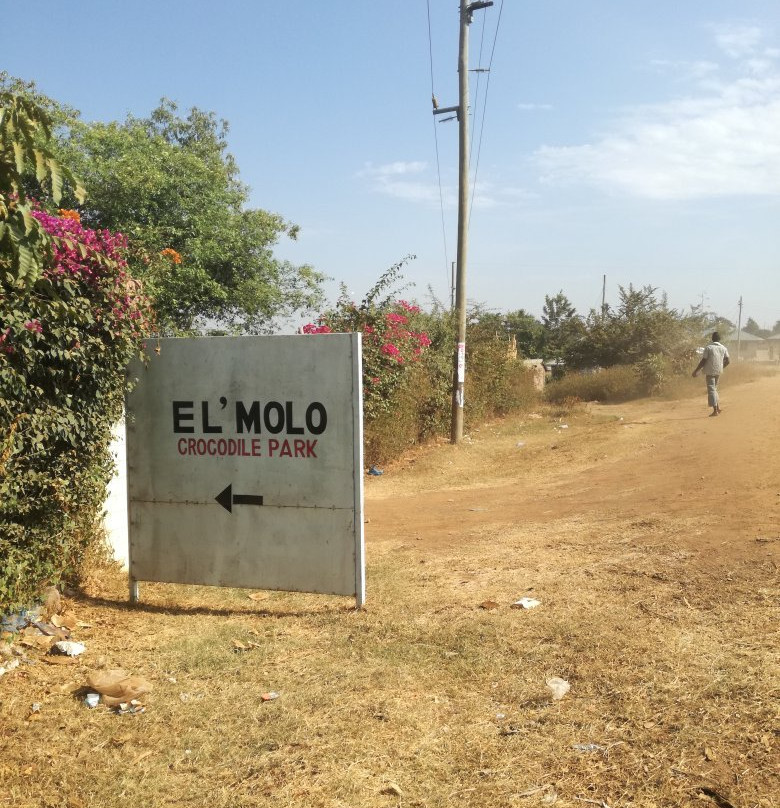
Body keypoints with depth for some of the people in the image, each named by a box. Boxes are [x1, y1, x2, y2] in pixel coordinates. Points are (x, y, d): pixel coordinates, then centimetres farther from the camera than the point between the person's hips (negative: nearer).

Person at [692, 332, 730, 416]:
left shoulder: (708, 348, -9)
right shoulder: (724, 348, 4)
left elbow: (703, 361, -11)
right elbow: (727, 361, 2)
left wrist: (696, 371, -4)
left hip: (710, 371, -5)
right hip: (718, 371, 5)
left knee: (711, 390, -3)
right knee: (714, 388, 22)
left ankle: (715, 410, -7)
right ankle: (718, 407, 16)